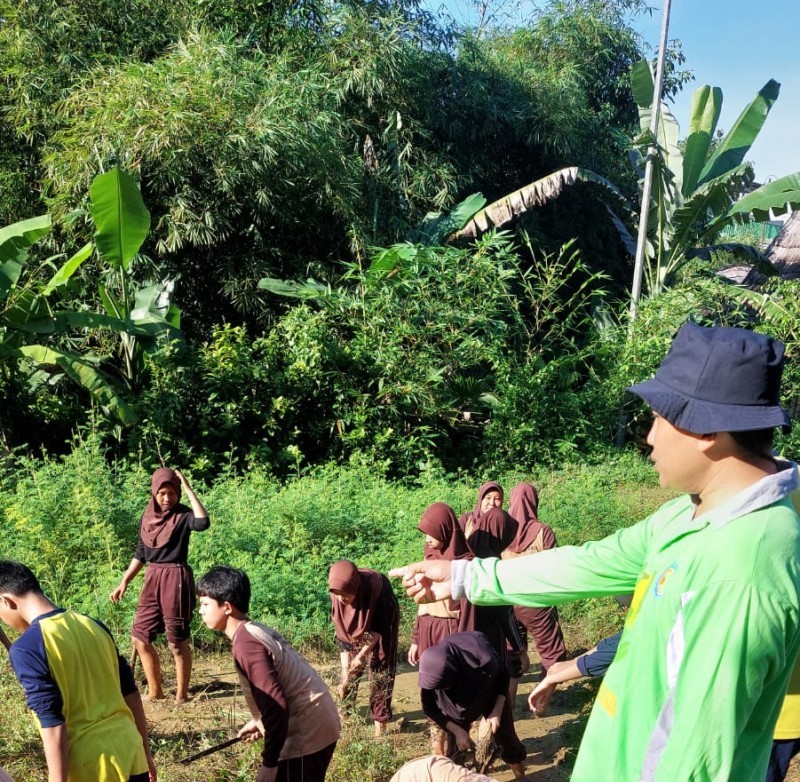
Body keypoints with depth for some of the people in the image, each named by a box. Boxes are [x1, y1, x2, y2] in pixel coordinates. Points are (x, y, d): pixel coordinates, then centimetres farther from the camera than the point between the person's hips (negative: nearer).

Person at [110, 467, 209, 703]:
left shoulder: (183, 515, -9)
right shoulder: (147, 517, 8)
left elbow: (203, 522, -33)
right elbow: (140, 554, 17)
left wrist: (188, 488, -27)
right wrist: (124, 582, 13)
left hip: (176, 579, -7)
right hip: (152, 579, 7)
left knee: (177, 641, 1)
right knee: (140, 636, 10)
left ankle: (182, 694, 13)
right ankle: (155, 690, 23)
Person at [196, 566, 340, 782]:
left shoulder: (246, 643, -20)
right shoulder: (254, 631, 10)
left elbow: (277, 704, -25)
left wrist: (269, 760, -17)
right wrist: (259, 722, 26)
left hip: (306, 734, -10)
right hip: (316, 724, 10)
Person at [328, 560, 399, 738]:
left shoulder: (375, 586, -39)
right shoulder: (337, 594, -25)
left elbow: (379, 627, -27)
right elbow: (342, 632, -17)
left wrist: (363, 654, -30)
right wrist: (345, 668, -19)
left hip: (381, 623, -4)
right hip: (357, 626, 4)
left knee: (379, 668, -7)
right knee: (349, 667, 6)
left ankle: (380, 719, -3)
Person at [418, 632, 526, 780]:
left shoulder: (483, 661, -44)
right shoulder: (433, 670, -35)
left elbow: (503, 676, -19)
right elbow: (429, 708, -18)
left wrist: (497, 711, -22)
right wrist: (456, 730, -23)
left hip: (491, 693, -1)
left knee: (504, 733, 8)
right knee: (455, 744, -1)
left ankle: (520, 774, 30)